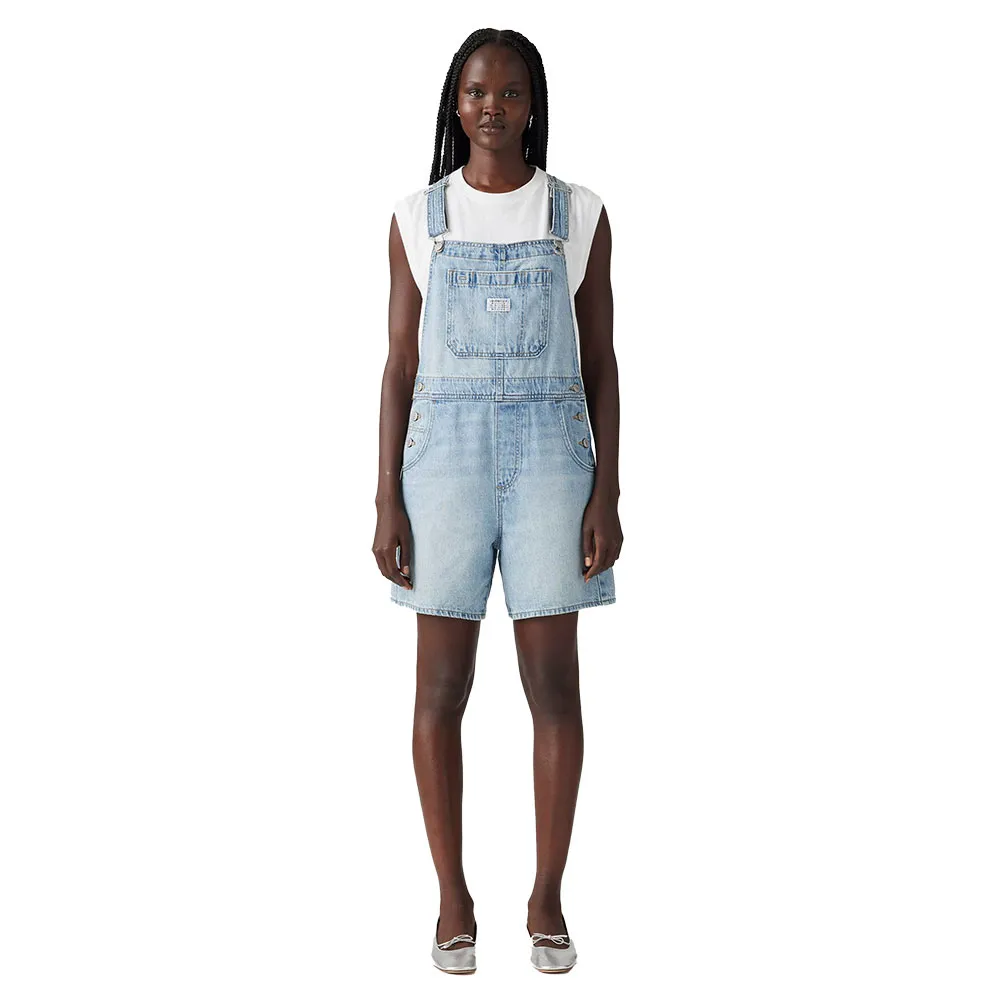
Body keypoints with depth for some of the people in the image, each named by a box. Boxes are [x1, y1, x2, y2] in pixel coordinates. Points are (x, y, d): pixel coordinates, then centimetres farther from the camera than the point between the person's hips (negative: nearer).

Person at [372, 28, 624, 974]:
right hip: (446, 450, 1)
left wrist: (607, 495, -2)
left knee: (553, 681, 1)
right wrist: (387, 501, 0)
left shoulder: (578, 216, 5)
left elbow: (600, 363, 6)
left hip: (550, 452, 0)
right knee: (442, 686, 2)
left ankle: (548, 897, 15)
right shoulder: (417, 220, 6)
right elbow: (401, 366, 6)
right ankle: (452, 896, 16)